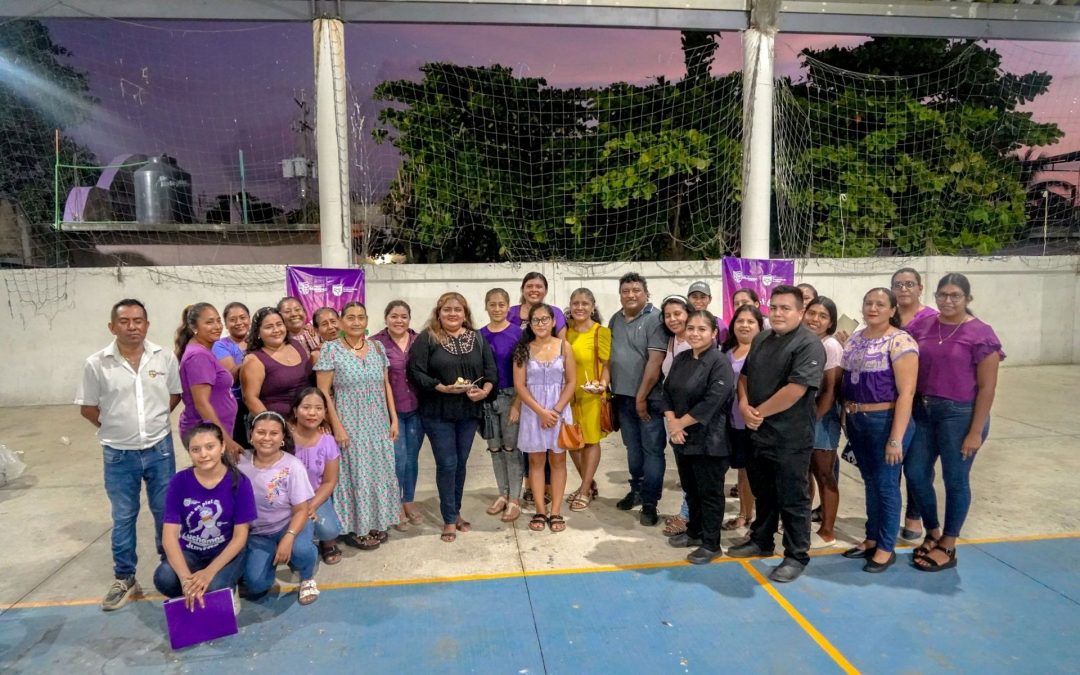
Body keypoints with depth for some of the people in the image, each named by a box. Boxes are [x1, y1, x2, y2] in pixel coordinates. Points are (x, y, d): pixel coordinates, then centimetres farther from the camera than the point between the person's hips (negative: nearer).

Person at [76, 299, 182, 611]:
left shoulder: (165, 358, -5)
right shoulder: (96, 364, -9)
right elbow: (87, 407, 1)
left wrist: (154, 420, 0)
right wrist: (116, 428, 0)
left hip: (159, 449, 1)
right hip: (118, 454, -1)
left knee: (166, 511, 13)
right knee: (123, 517, 12)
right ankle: (124, 578, 26)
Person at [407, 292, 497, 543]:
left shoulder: (477, 338, 7)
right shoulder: (426, 339, -6)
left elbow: (491, 368, 5)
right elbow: (416, 372, -13)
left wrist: (485, 389, -14)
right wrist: (443, 388, -22)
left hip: (469, 412, 4)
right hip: (438, 413, -4)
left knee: (461, 463, 13)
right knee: (447, 464, -1)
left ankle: (456, 512, 29)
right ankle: (449, 520, 14)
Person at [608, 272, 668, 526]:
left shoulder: (655, 319, -11)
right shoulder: (615, 319, 10)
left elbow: (655, 361, -16)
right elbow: (609, 355, 15)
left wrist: (642, 396, -16)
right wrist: (608, 388, 8)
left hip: (648, 397, -6)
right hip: (622, 396, 6)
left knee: (652, 449, 1)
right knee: (632, 447, 17)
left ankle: (650, 503, 9)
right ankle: (637, 490, 32)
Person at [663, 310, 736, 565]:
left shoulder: (720, 363, -14)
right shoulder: (680, 360, 8)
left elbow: (712, 402, -21)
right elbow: (667, 392, 8)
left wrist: (680, 423, -13)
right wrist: (672, 422, -8)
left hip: (709, 440, -7)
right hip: (682, 438, 7)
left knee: (710, 492, 5)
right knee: (690, 489, 19)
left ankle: (711, 544, 18)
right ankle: (694, 532, 36)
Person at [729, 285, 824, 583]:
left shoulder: (809, 345, -14)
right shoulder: (761, 340, 11)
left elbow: (795, 390, -22)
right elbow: (744, 376, 15)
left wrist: (759, 412, -13)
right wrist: (744, 407, -4)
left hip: (790, 438, -7)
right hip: (758, 433, 8)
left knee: (792, 500, 4)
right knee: (763, 493, 20)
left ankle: (796, 556, 18)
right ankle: (761, 541, 36)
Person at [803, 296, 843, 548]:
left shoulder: (831, 346, -12)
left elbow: (831, 390, -15)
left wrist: (813, 419, -15)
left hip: (822, 416, -6)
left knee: (824, 474, 3)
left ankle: (827, 532, 14)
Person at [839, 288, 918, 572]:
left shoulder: (900, 341, -13)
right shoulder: (855, 339, 8)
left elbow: (906, 392, -16)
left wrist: (896, 438, -19)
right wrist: (846, 417, 11)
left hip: (885, 421, -6)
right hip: (856, 421, 6)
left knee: (886, 484, 4)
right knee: (870, 482, 17)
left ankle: (886, 548, 18)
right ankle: (872, 539, 30)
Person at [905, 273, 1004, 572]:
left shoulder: (981, 334, -10)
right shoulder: (922, 326, 3)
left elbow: (987, 387, -9)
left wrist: (976, 432, -12)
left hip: (960, 414, -5)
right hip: (923, 410, 5)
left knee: (955, 481, 7)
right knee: (916, 473, 10)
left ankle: (947, 547, 23)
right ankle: (933, 533, 32)